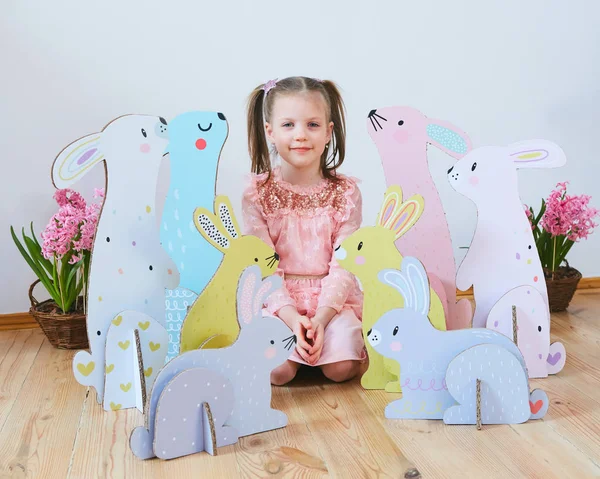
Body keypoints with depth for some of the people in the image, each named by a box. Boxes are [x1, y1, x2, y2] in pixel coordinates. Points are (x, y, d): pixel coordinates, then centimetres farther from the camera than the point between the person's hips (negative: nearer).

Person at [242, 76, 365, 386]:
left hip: (332, 298, 1)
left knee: (341, 367, -21)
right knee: (276, 370, -22)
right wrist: (290, 316, -21)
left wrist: (322, 317, -20)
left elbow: (343, 265, -6)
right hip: (278, 300, 0)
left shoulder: (345, 192, -3)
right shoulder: (257, 193, -5)